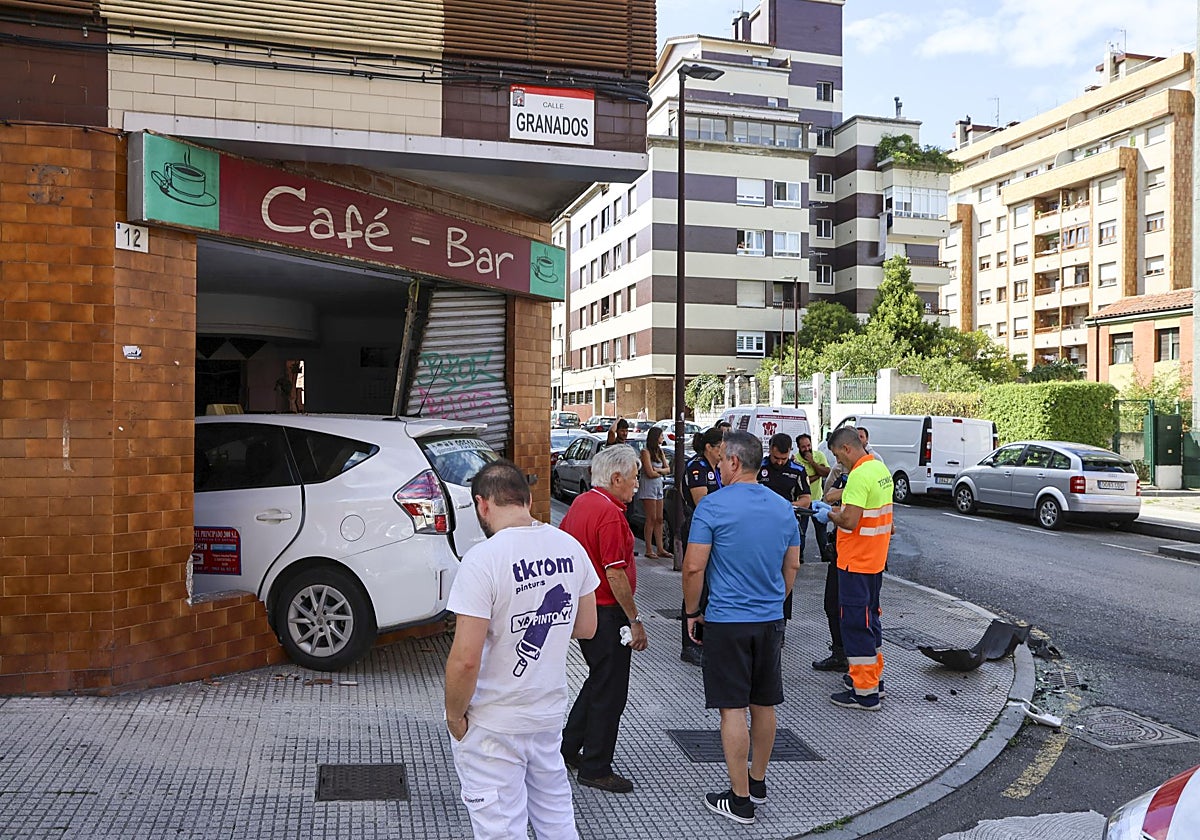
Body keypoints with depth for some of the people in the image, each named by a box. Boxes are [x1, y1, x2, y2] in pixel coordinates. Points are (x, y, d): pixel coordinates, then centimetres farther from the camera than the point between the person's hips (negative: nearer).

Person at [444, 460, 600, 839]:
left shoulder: (483, 559, -22)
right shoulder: (570, 547, -3)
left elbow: (466, 658, -23)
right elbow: (586, 627, 8)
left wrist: (454, 716, -8)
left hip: (493, 726, -6)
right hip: (551, 710, 6)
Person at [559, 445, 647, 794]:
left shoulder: (581, 503, 8)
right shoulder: (610, 514, -22)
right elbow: (615, 574, -24)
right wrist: (635, 620, -17)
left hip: (582, 607, 10)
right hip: (606, 612, -10)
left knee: (599, 680, 23)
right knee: (609, 690, 3)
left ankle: (568, 749, 32)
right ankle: (595, 768, 14)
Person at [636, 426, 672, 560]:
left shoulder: (660, 451, 14)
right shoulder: (646, 451, -11)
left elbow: (668, 469, 9)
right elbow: (650, 473, -16)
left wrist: (658, 470, -10)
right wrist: (661, 472, 2)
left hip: (658, 486, 8)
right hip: (648, 486, -8)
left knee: (659, 519, 7)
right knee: (651, 519, -7)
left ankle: (660, 549, 10)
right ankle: (649, 550, -2)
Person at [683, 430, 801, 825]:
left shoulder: (713, 506, -13)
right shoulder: (783, 507, 5)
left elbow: (693, 567, -15)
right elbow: (792, 566, 13)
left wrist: (692, 612, -1)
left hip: (727, 620, -6)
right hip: (771, 620, 6)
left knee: (733, 709, 1)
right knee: (764, 705, 16)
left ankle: (740, 800, 7)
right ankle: (758, 783, 31)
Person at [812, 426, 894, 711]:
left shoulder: (859, 475, -22)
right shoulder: (881, 468, 9)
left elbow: (850, 521, -27)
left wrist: (829, 515, -8)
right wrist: (834, 508, 12)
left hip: (856, 561, -10)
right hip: (875, 559, 10)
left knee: (856, 623, -3)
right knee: (870, 616, 21)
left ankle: (865, 692, 2)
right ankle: (873, 672, 34)